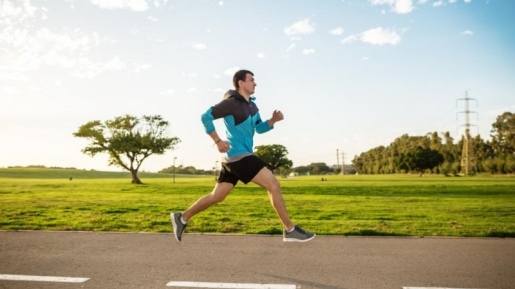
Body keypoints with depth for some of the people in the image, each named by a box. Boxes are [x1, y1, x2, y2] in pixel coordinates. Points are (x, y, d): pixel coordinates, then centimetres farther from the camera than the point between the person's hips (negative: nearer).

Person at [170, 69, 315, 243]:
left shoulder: (252, 106, 16)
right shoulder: (232, 103, -11)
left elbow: (259, 128, 23)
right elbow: (206, 117, -12)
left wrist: (273, 120, 4)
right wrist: (218, 141, -16)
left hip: (234, 157, 10)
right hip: (238, 156, -10)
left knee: (217, 196, 14)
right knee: (273, 184, -11)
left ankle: (182, 218, 24)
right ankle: (290, 230, -5)